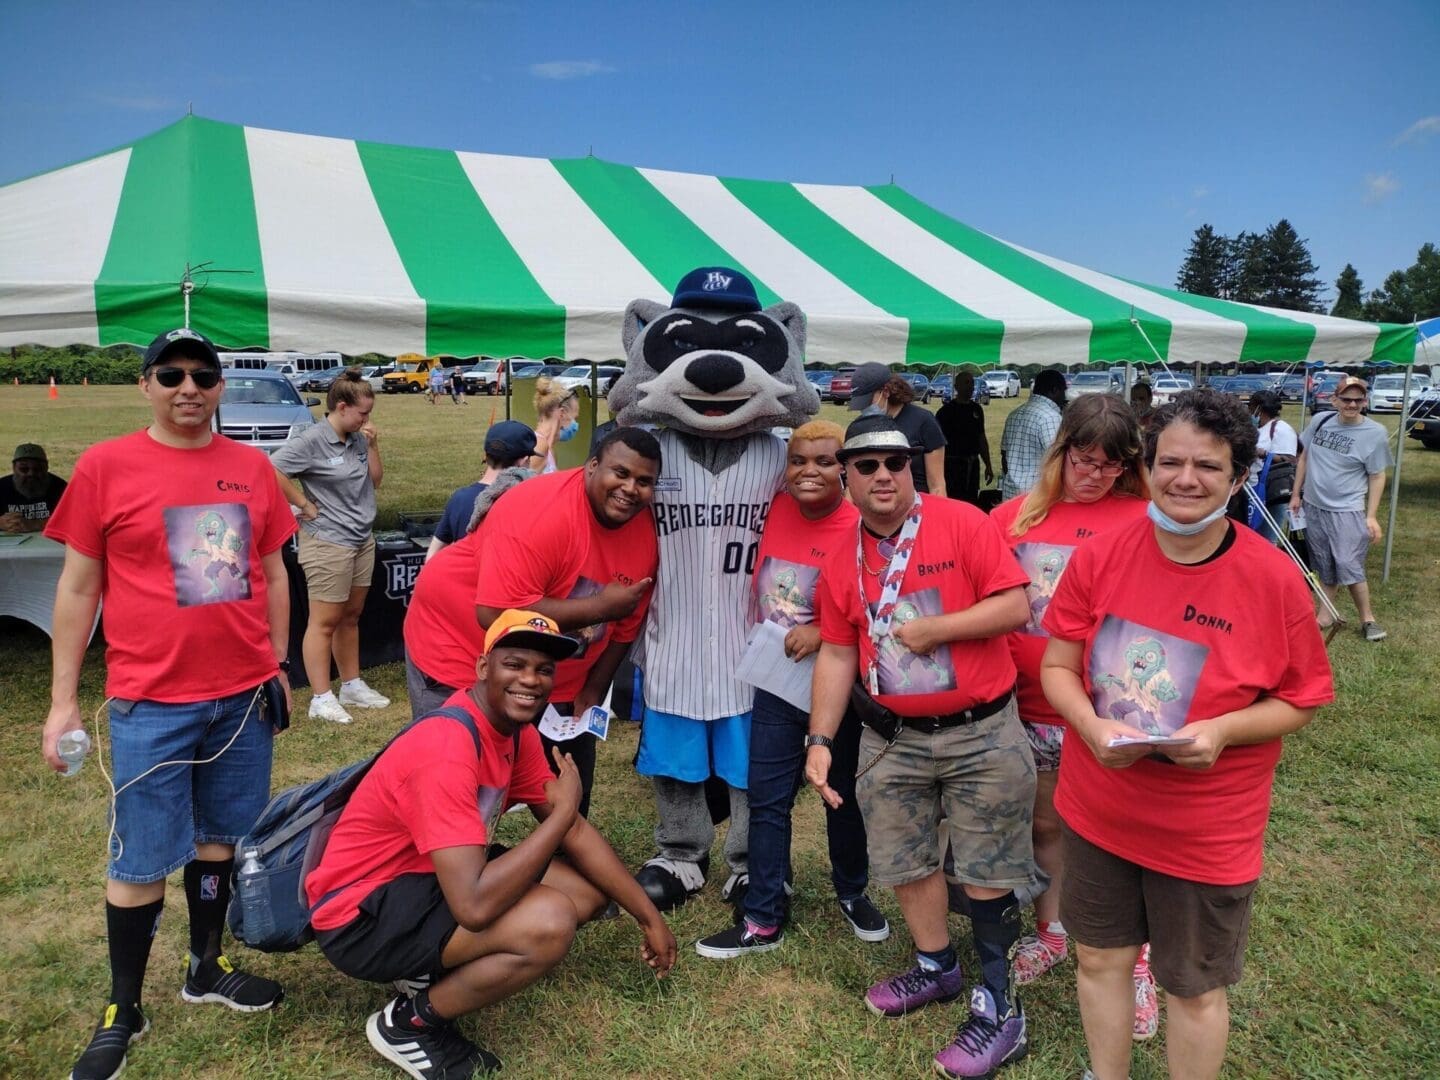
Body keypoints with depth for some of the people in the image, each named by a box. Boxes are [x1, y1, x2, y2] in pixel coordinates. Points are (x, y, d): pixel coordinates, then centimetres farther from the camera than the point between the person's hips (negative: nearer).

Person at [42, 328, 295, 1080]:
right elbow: (78, 586, -1)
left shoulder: (251, 469, 5)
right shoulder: (105, 466, -5)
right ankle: (122, 1011, 25)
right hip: (151, 703, -3)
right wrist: (62, 700, -2)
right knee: (141, 861, 6)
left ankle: (205, 970, 35)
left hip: (244, 694, 4)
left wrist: (280, 665, 12)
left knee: (220, 838, 16)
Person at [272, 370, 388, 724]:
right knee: (325, 622, -1)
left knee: (350, 617, 16)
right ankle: (321, 699, 6)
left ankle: (352, 685, 28)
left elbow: (375, 480, 13)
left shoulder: (358, 439, 7)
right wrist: (306, 505, -14)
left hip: (362, 540, 7)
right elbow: (271, 470, -19)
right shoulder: (312, 440, -14)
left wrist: (373, 445, 0)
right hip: (328, 542, -7)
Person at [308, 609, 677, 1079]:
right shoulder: (447, 748, -30)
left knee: (591, 889, 4)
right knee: (549, 922, -29)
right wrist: (563, 810, -27)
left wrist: (649, 916, 5)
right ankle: (408, 1022, -4)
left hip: (431, 877, 9)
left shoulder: (517, 731, -1)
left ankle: (438, 968, 9)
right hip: (361, 915, -9)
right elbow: (475, 906, -36)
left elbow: (575, 831, 7)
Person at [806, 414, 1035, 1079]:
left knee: (986, 871, 4)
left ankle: (998, 1004, 21)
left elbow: (1015, 606, -14)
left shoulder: (962, 524, -11)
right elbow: (837, 655, 5)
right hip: (891, 738, 5)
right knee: (907, 859, 15)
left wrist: (933, 629, -18)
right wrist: (819, 740, 0)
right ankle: (936, 967, 39)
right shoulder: (841, 563, 3)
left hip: (982, 732, -4)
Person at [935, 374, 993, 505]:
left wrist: (988, 465, 17)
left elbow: (982, 438, 18)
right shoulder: (946, 410, -6)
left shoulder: (977, 409, 12)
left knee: (972, 501, 9)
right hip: (953, 465, -6)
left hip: (972, 465, 6)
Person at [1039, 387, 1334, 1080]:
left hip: (1206, 831, -2)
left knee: (1195, 988, 16)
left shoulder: (1275, 579, -15)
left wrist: (1223, 730, -22)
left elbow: (1301, 699, -4)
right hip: (1098, 809, 3)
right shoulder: (1100, 556, -9)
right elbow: (1057, 667, -1)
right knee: (1100, 957, 20)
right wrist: (1092, 726, -20)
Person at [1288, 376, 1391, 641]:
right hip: (1314, 507, 4)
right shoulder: (1319, 421, 0)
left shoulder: (1375, 433, -8)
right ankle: (1325, 615, 24)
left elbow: (1377, 476, -5)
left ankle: (1368, 619, 8)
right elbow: (1304, 457, 12)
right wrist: (1296, 494, 11)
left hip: (1347, 511, -4)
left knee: (1350, 567, -9)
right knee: (1325, 567, 13)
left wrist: (1371, 516, -9)